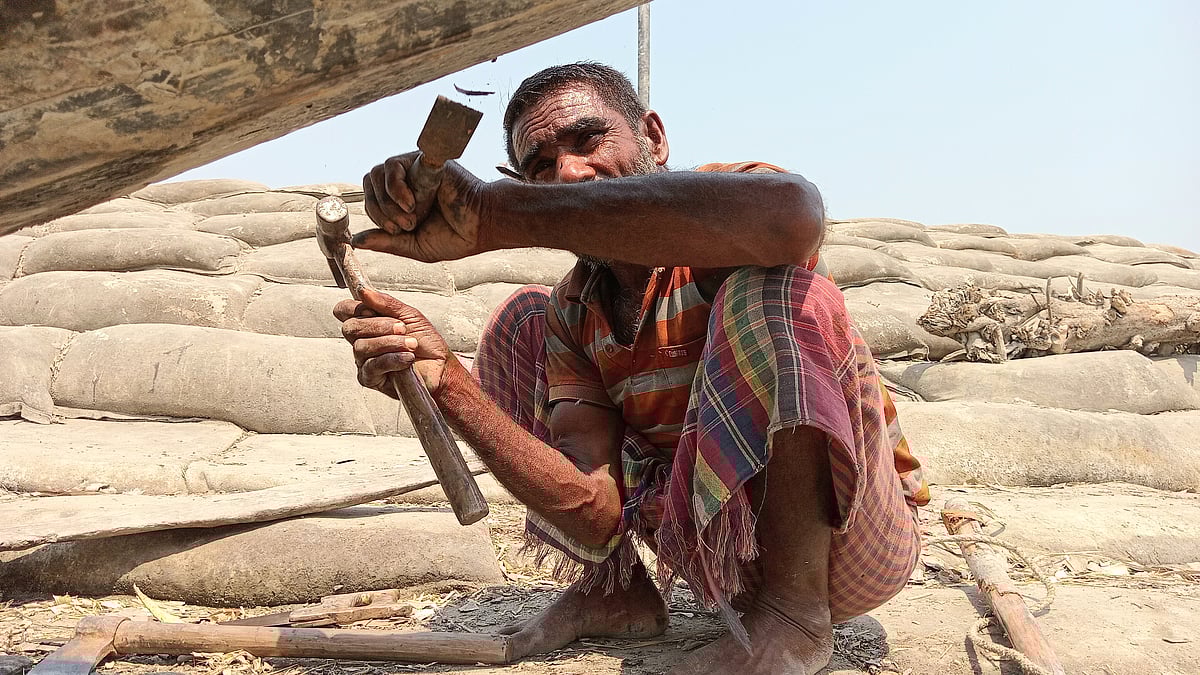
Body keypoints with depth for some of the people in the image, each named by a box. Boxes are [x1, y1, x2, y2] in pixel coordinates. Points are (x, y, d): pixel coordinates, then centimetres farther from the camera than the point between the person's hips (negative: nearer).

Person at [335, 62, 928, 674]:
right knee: (520, 319, 2)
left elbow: (791, 215, -46)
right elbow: (597, 516, -13)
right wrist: (447, 384, -26)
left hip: (849, 535, -5)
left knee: (767, 285, -31)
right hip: (715, 546, 5)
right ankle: (616, 590, 7)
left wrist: (491, 213, -44)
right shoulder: (572, 312, 0)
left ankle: (792, 607, -18)